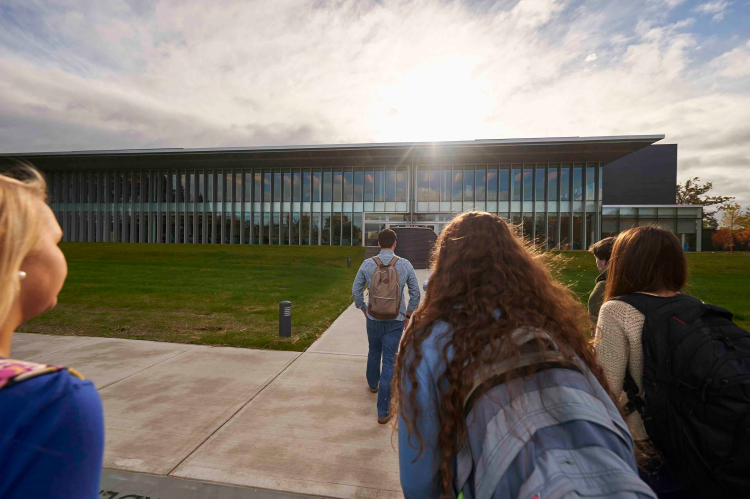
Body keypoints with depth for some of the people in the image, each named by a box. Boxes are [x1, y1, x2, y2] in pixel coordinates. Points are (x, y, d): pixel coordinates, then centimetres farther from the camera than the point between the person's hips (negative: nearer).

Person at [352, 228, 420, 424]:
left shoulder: (367, 264, -9)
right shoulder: (405, 265, -10)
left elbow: (356, 291, -1)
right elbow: (416, 294, -4)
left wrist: (364, 310, 14)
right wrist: (408, 315, 9)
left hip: (373, 319, 2)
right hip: (395, 321, -1)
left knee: (374, 353, 26)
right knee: (389, 363, 5)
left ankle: (373, 384, 51)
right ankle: (383, 412, 9)